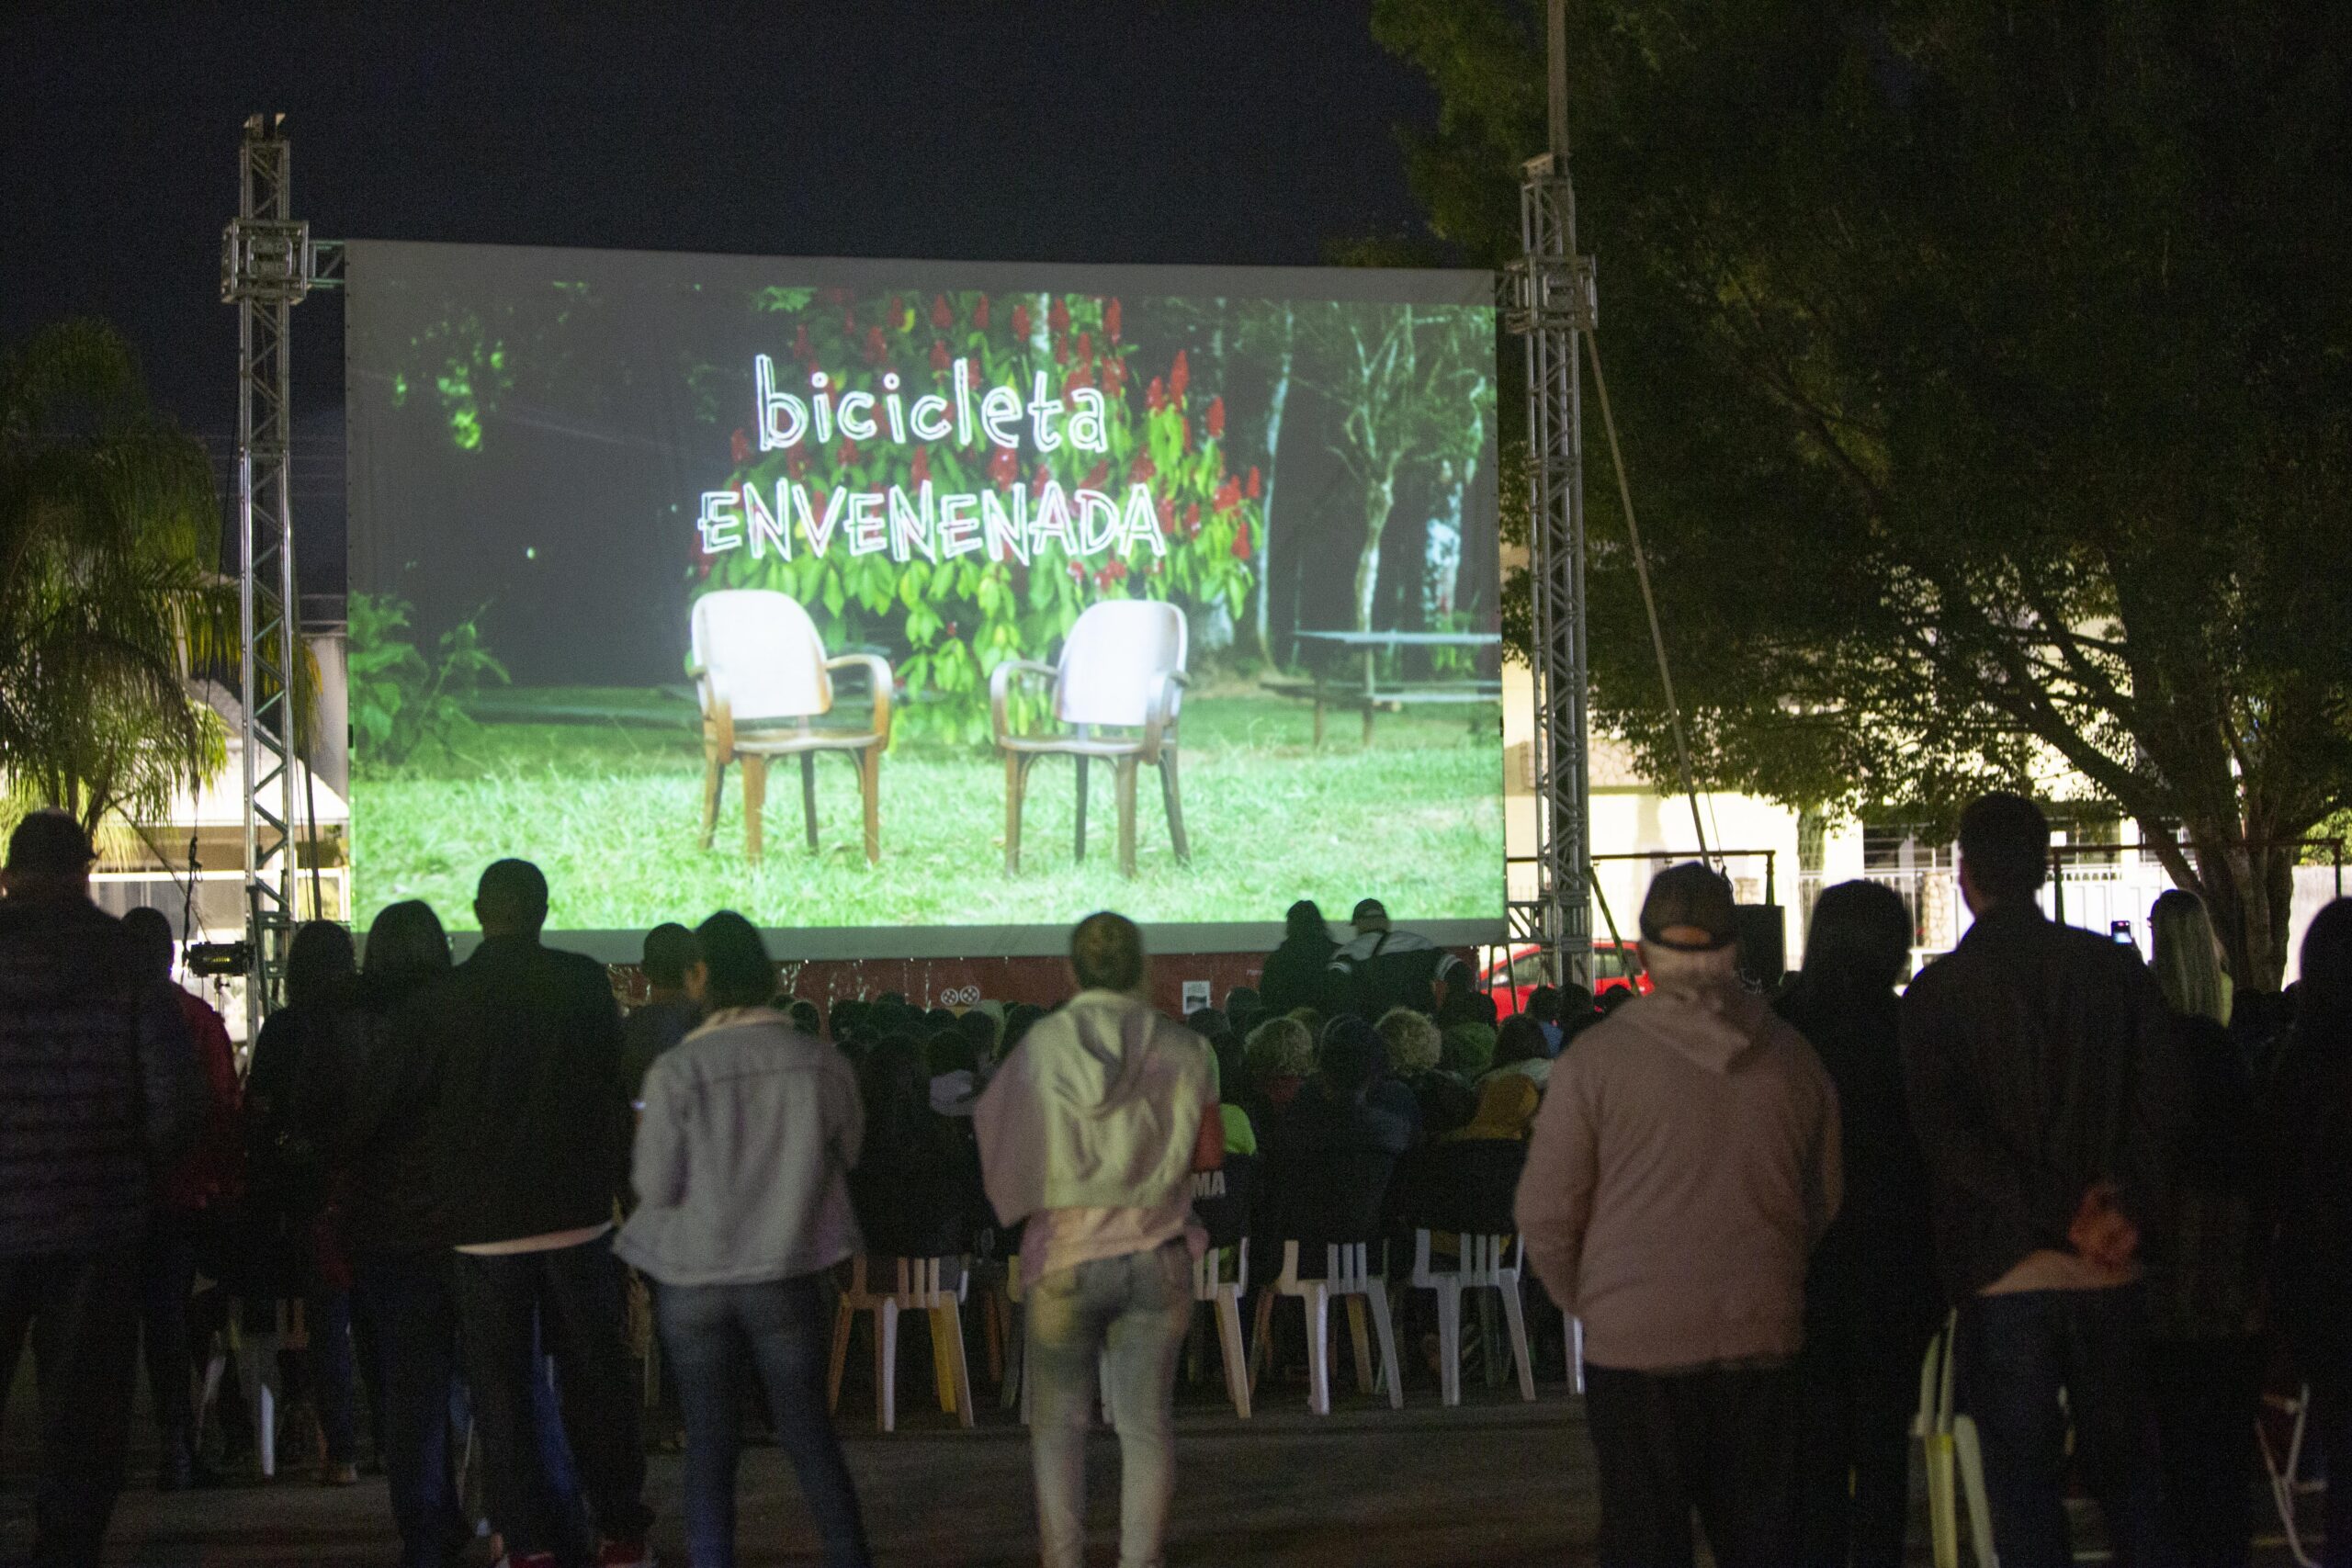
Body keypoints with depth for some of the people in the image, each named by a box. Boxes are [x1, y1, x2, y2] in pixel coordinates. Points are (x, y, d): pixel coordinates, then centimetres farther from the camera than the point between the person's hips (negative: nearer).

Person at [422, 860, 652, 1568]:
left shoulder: (441, 1001, -7)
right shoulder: (584, 983, -5)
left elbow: (422, 1108, 0)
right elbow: (614, 1089, 1)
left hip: (484, 1224, -1)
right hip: (577, 1213, 1)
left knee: (501, 1390, 6)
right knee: (595, 1377, 12)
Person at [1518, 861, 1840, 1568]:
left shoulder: (1598, 1057, -7)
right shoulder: (1792, 1057, 4)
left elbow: (1546, 1212, -3)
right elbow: (1829, 1204, 12)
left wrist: (1583, 1298, 14)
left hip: (1636, 1343, -3)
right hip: (1766, 1339, 3)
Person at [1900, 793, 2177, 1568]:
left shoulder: (1938, 992, -4)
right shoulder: (2117, 968, 3)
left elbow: (1948, 1134, -13)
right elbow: (2158, 1099, -5)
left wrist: (2063, 1214, -14)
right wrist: (2128, 1208, -10)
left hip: (2003, 1277, -2)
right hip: (2111, 1273, 3)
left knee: (2024, 1491, 3)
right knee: (2125, 1474, 14)